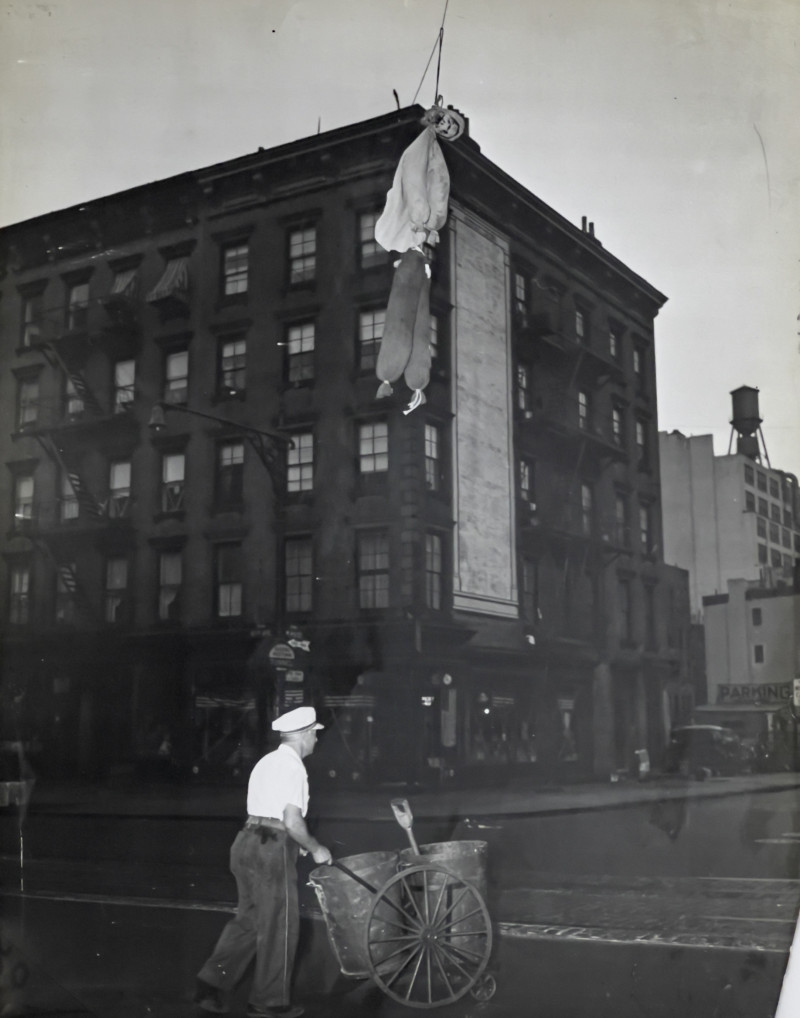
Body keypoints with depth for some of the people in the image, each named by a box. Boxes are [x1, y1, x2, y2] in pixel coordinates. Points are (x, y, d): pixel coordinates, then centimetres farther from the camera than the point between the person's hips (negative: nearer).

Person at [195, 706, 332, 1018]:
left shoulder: (267, 761, 16)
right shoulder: (292, 767, -12)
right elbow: (292, 822, -19)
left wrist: (297, 844, 25)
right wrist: (315, 849, -5)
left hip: (247, 842, 9)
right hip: (273, 849, -9)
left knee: (248, 919, 16)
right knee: (278, 926, 5)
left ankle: (212, 985, 9)